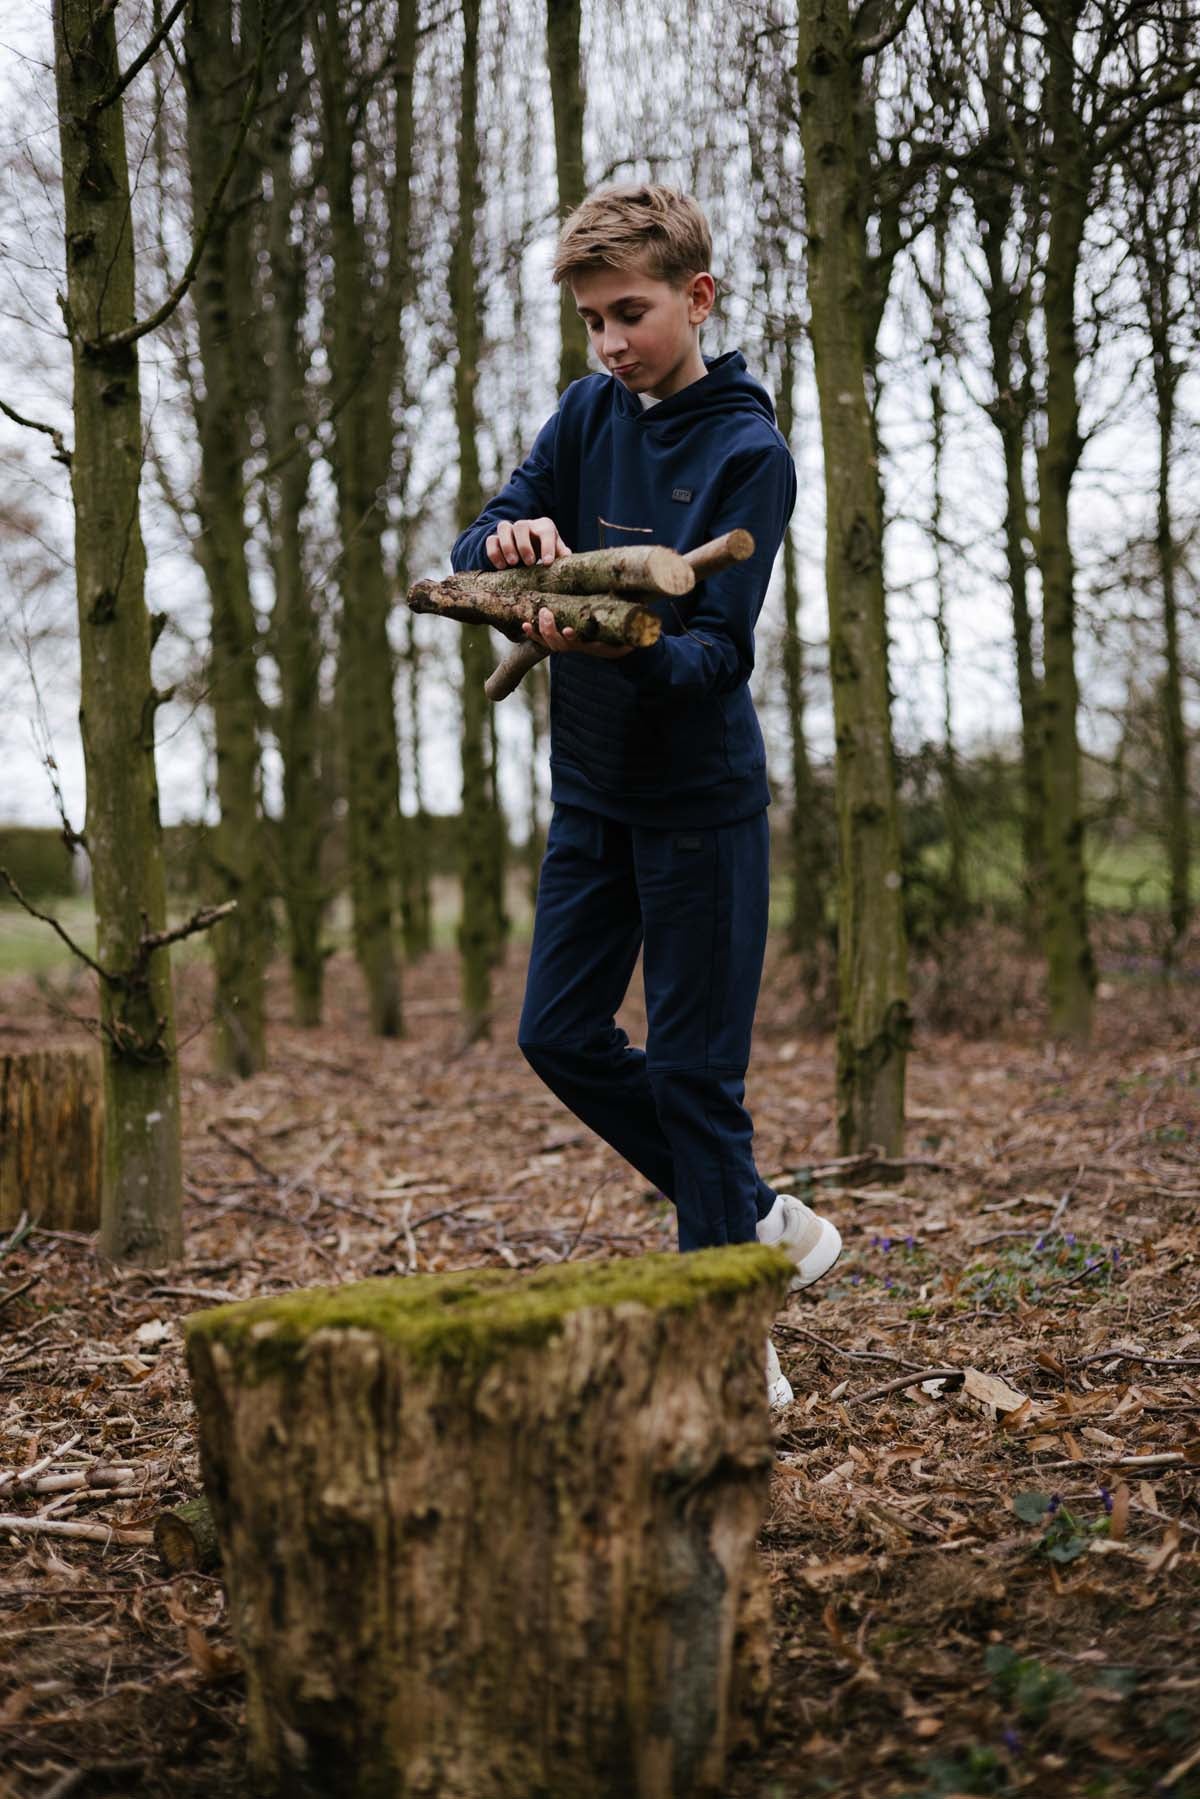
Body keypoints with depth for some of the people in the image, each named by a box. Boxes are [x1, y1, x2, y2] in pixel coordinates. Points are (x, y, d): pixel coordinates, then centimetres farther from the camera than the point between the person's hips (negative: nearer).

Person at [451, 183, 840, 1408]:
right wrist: (509, 544, -24)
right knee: (559, 1034, 8)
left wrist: (630, 647, -42)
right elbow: (476, 549, 1)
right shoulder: (589, 415, 6)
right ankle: (761, 1224, 24)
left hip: (699, 791, -7)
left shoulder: (749, 452, -12)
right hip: (592, 786, 7)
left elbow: (721, 650, -20)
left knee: (693, 1067, -4)